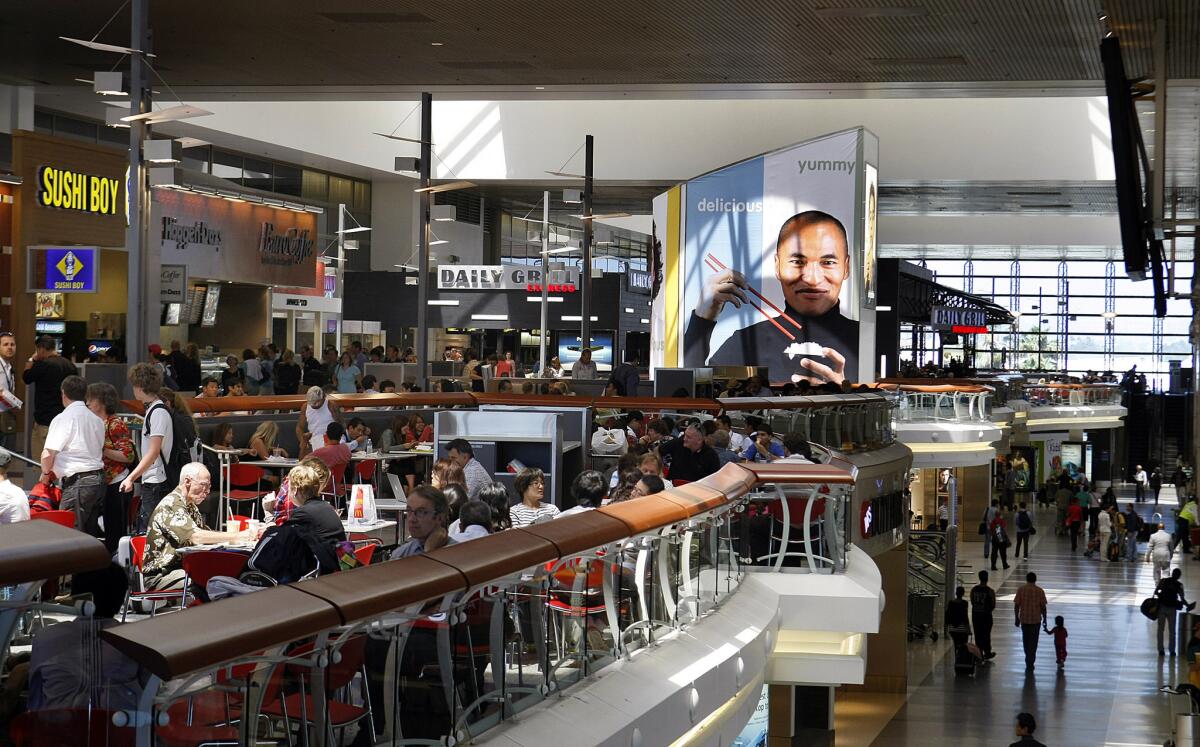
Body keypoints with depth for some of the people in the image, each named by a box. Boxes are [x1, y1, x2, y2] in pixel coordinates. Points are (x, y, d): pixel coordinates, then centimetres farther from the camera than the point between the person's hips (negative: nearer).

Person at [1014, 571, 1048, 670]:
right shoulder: (1039, 591, -6)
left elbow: (1016, 605, -3)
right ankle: (1030, 663, 2)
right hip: (1036, 619, -1)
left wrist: (1017, 618, 7)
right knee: (1033, 641, 5)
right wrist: (1044, 619, 5)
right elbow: (1043, 607, -5)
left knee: (1026, 640, 18)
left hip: (1024, 619, 1)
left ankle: (1029, 660, 29)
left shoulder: (1021, 590, -3)